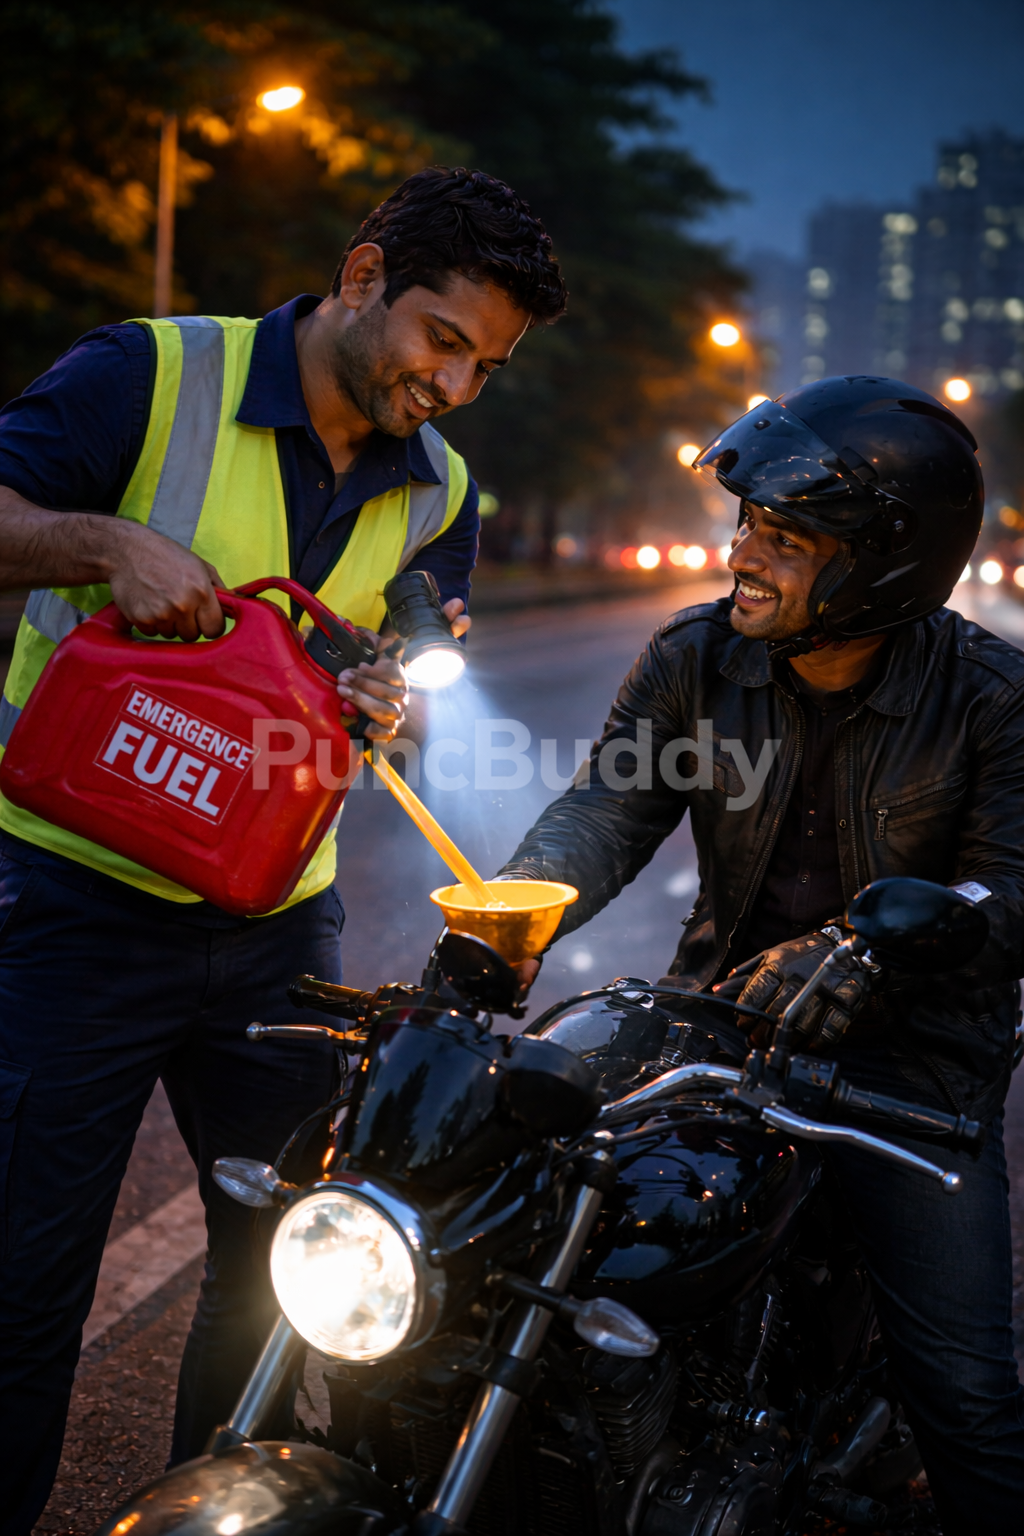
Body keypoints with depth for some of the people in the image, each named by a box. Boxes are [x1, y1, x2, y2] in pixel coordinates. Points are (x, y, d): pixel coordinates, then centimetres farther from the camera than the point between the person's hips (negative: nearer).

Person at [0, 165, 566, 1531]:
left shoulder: (441, 498, 9)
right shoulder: (149, 375, -7)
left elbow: (424, 682, 10)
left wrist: (390, 709, -12)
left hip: (279, 921, 5)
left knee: (294, 1266, 15)